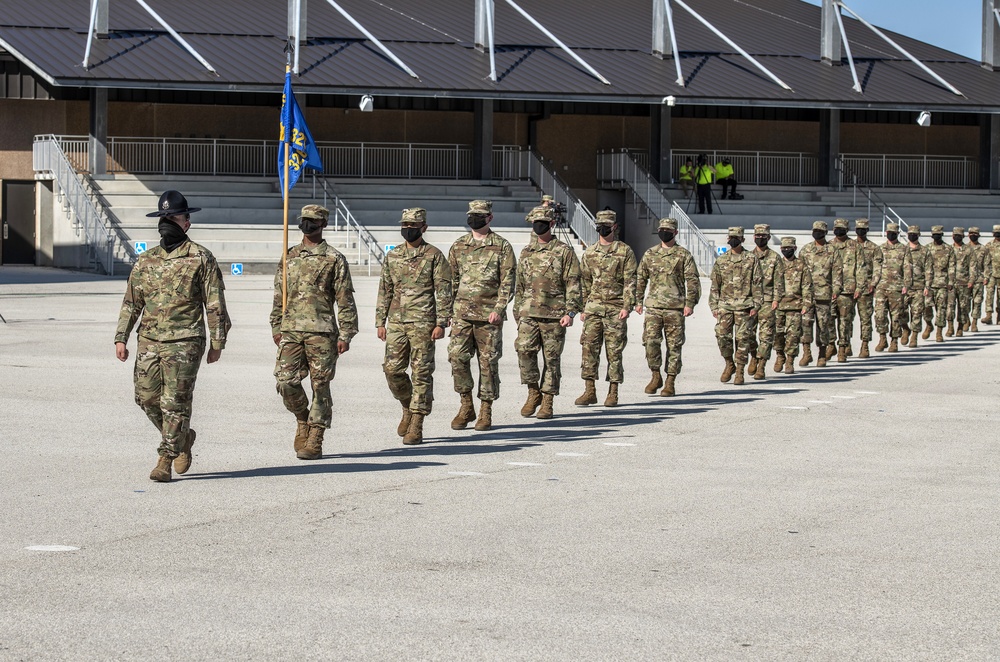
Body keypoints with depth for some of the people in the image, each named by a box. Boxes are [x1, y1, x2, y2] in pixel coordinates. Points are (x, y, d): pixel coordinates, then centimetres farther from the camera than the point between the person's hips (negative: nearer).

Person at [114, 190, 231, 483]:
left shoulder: (201, 259, -1)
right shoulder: (145, 261, 12)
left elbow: (215, 304, -1)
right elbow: (131, 303, 16)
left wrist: (217, 343, -4)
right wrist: (121, 338, 8)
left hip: (184, 343, -5)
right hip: (149, 341, 5)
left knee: (175, 402, -6)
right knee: (147, 398, 5)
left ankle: (166, 460, -1)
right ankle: (183, 437, 28)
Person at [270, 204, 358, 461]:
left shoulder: (334, 259, 1)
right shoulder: (289, 256, 14)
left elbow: (345, 300, 0)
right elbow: (279, 295, 19)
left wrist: (345, 334, -6)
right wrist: (276, 327, 13)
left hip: (321, 331, -4)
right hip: (291, 330, 4)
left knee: (320, 386, -2)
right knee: (286, 381, -5)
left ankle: (315, 441, 4)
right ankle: (303, 419, 22)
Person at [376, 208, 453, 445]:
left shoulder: (434, 256, -1)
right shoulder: (392, 256, 12)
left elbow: (444, 292, -3)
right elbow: (384, 291, 16)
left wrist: (441, 323, -10)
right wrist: (380, 322, 10)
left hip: (423, 323, -4)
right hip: (396, 321, 4)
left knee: (421, 373, -3)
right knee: (392, 370, 0)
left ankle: (416, 425, 0)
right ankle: (408, 409, 25)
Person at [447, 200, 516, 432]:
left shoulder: (502, 247, 0)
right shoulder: (459, 245, 11)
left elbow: (507, 282, -3)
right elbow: (452, 280, 15)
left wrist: (499, 309, -14)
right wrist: (447, 309, 8)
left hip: (489, 314, -3)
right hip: (462, 312, 3)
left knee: (488, 362, 2)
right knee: (457, 356, -8)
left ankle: (486, 411, 11)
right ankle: (466, 406, 5)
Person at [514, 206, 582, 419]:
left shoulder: (564, 252, 0)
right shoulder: (526, 252, 14)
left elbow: (573, 284, -3)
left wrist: (570, 312, -11)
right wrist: (517, 312, 17)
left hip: (554, 314, -3)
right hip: (529, 312, 3)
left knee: (551, 358, 1)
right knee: (524, 349, -15)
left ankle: (547, 402, 9)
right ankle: (533, 392, 2)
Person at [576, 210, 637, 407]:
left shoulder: (625, 251, 1)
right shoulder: (590, 252, 12)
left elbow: (630, 282, -4)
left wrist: (627, 306, -12)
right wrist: (582, 308, 11)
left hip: (615, 308, -3)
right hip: (593, 307, 3)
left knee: (614, 352, 1)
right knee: (589, 348, -4)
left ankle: (613, 392, 8)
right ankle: (589, 391, -1)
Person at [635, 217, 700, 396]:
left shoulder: (683, 255, 3)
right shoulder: (650, 254, 12)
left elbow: (693, 281, 0)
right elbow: (640, 279, 19)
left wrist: (690, 303, -8)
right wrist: (638, 301, 13)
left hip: (675, 308, -2)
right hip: (653, 306, 2)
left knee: (674, 345, 1)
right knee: (650, 341, -11)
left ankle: (670, 382, 8)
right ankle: (656, 376, 5)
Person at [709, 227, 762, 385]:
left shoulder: (751, 259, 3)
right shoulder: (721, 260, 10)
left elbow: (758, 283, 2)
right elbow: (715, 285, 12)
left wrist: (756, 305, -5)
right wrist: (714, 306, 6)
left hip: (744, 305, -2)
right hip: (725, 305, 2)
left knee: (743, 339, -2)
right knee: (722, 336, -7)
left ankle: (740, 371, 7)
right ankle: (729, 364, 13)